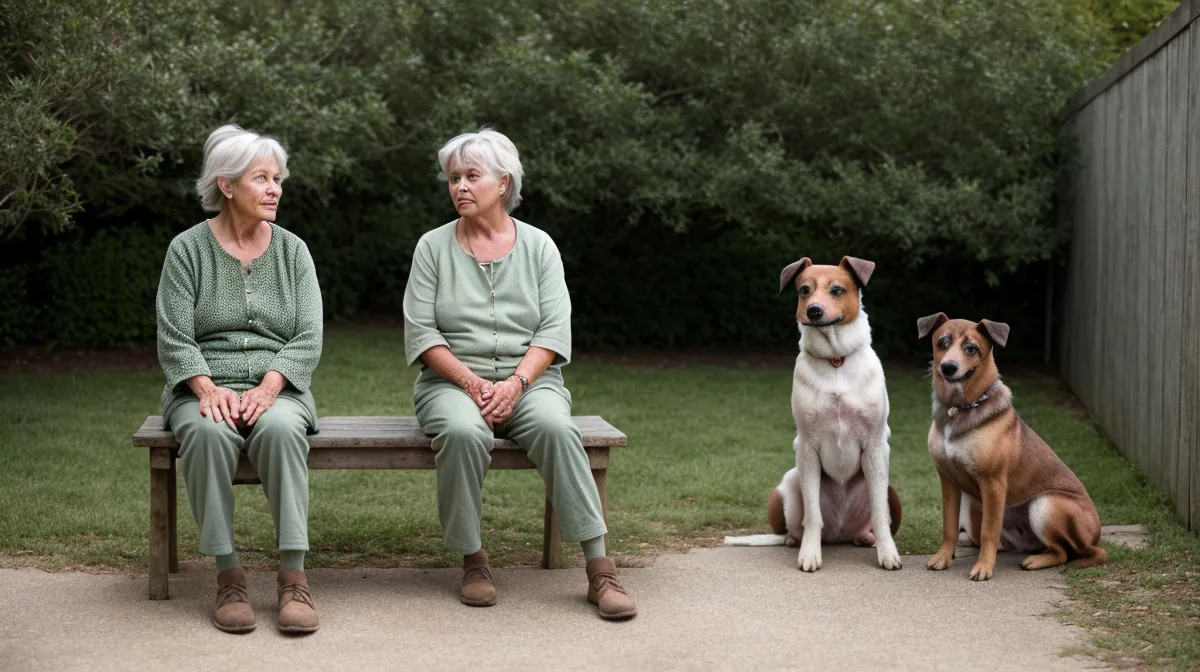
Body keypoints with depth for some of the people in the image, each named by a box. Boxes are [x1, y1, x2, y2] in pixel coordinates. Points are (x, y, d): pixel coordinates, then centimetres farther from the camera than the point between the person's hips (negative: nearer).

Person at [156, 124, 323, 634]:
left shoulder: (292, 250, 8)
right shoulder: (188, 249, 2)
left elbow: (308, 339, 0)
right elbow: (175, 340, -4)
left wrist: (267, 389, -16)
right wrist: (208, 390, -20)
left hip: (277, 387, 1)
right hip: (203, 387, -1)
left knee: (280, 428, -35)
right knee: (206, 433, -36)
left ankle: (294, 576, -33)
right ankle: (228, 576, -28)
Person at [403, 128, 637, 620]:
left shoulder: (538, 246, 9)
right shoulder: (433, 247, 7)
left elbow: (554, 331, 0)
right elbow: (420, 333, 0)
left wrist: (514, 384, -16)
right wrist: (470, 382, -15)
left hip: (528, 380, 0)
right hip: (452, 380, 0)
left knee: (555, 427, -32)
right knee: (463, 431, -35)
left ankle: (600, 569, -32)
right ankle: (473, 561, -18)